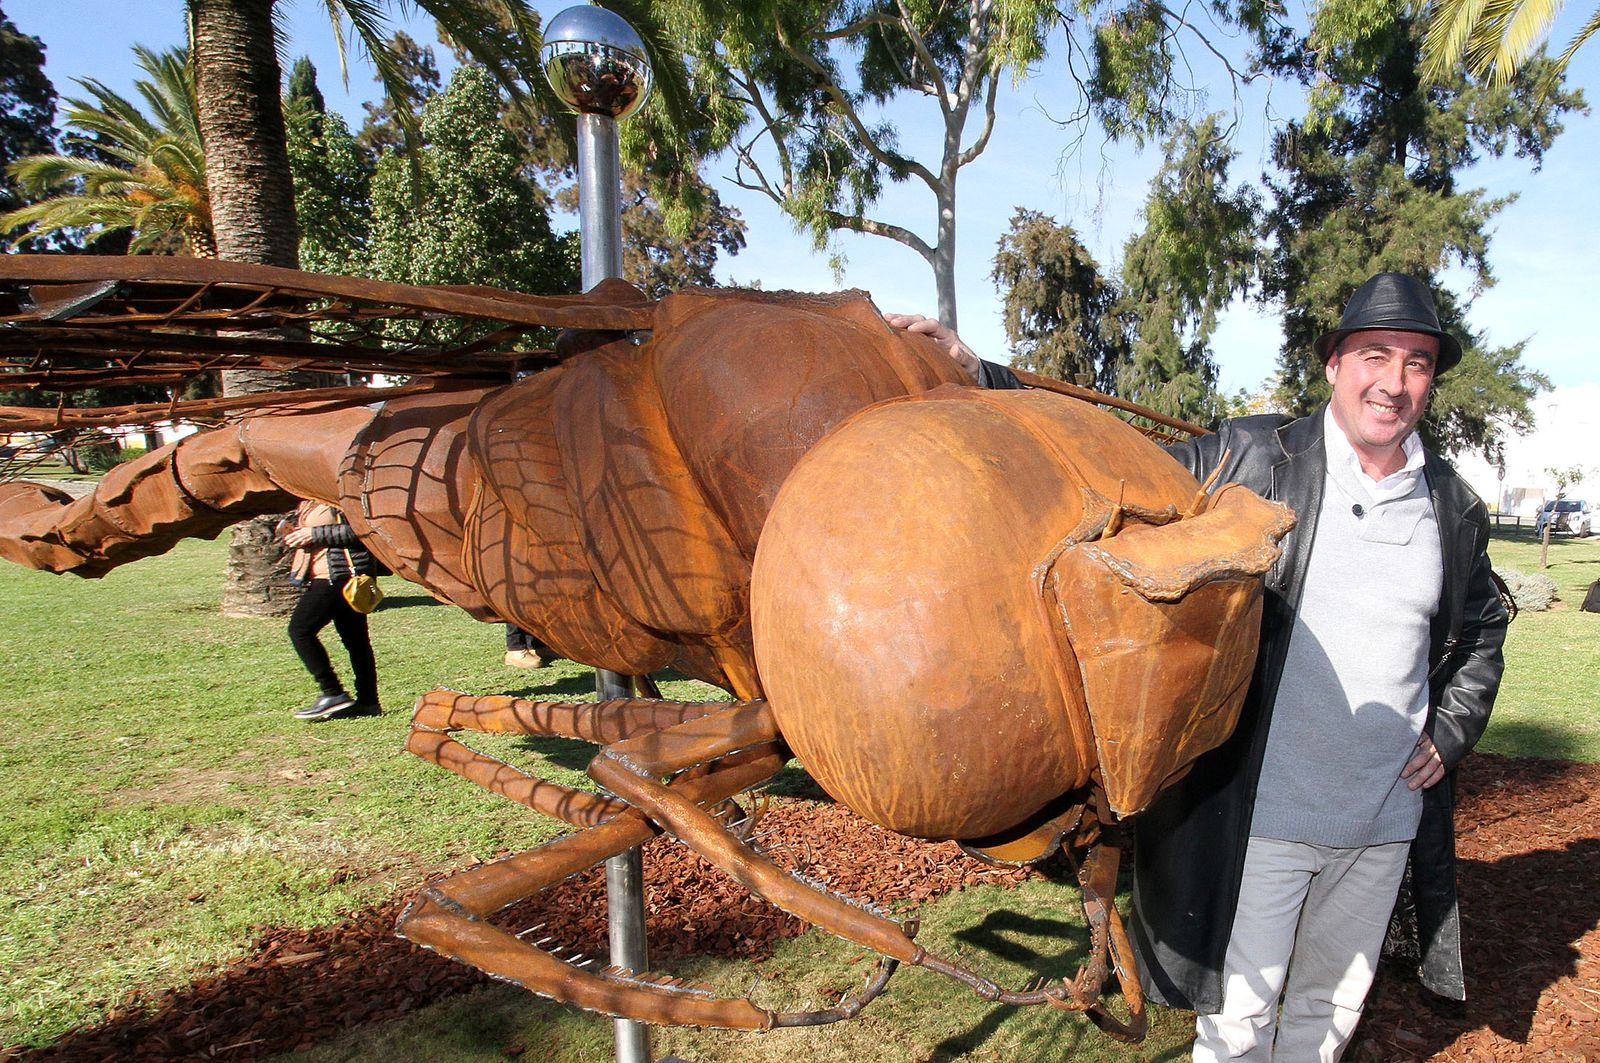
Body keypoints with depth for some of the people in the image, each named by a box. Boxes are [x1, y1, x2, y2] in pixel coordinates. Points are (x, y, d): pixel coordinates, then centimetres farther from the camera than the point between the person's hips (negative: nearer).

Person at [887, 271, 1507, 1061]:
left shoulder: (1455, 509, 5)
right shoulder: (1252, 460, -9)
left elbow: (1482, 631, 21)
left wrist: (1449, 732, 6)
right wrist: (979, 380, -22)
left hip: (1386, 820, 5)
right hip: (1264, 813, -4)